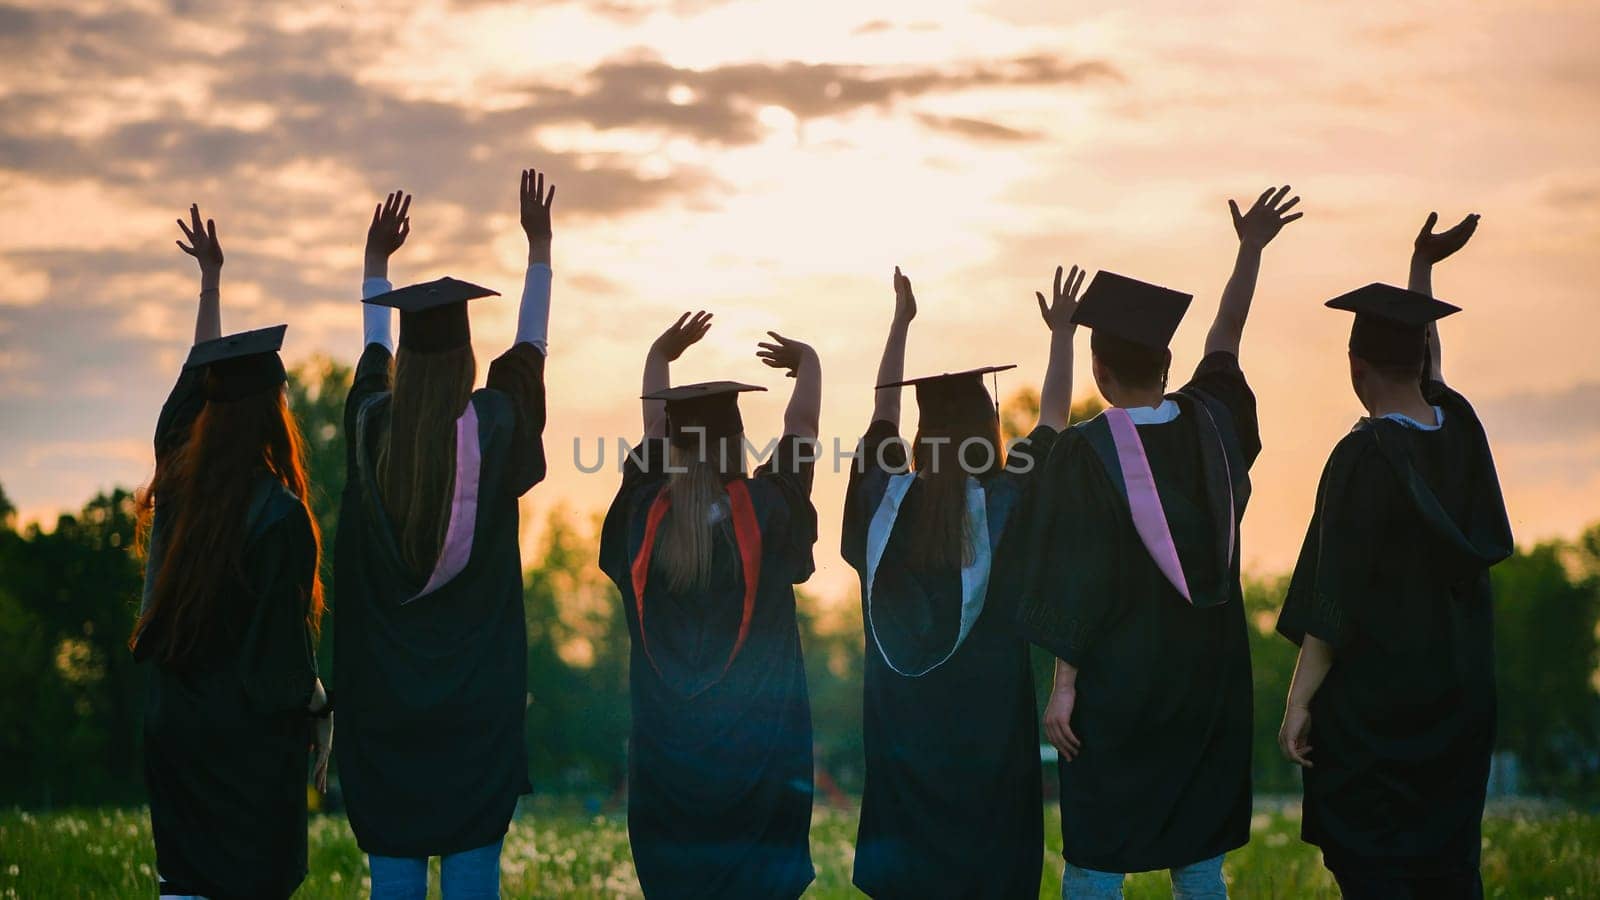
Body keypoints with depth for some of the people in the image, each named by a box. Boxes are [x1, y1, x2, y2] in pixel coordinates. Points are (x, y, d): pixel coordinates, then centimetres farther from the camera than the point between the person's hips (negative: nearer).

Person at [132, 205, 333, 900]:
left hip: (172, 724, 6)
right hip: (251, 733, -6)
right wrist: (320, 713, -1)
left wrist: (210, 279, 29)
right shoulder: (278, 514, -16)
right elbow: (288, 634, -15)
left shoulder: (178, 482, 2)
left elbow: (196, 379, 18)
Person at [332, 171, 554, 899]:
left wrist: (376, 261, 32)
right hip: (478, 694, -2)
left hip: (383, 692, 2)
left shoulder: (372, 427, -3)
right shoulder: (493, 426, -7)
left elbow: (373, 349, 18)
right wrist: (539, 244, 22)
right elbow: (530, 345, 10)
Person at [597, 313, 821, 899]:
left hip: (664, 742, 2)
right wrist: (808, 361, 25)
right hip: (757, 737, -2)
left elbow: (654, 428, 16)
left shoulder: (647, 511, -2)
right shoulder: (763, 508, -9)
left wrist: (659, 355, 32)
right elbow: (802, 429, 7)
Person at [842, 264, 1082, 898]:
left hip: (899, 712, 3)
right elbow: (1054, 415, 2)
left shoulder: (888, 494, -5)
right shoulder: (1004, 500, -11)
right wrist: (1062, 333, 15)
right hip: (987, 720, -3)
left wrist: (901, 323, 23)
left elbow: (884, 410, 13)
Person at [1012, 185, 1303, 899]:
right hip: (1209, 677, 5)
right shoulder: (1209, 420, -1)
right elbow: (1226, 333, 18)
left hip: (1116, 678, -5)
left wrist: (1063, 685, -11)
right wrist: (1251, 249, 30)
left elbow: (1074, 581, -15)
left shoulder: (1085, 453, -14)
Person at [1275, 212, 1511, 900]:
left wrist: (1299, 701, -17)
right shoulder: (1458, 431, 0)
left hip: (1371, 692, -7)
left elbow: (1338, 594, -20)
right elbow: (1426, 363, 24)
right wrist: (1423, 266, 32)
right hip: (1458, 689, 7)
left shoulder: (1364, 456, -18)